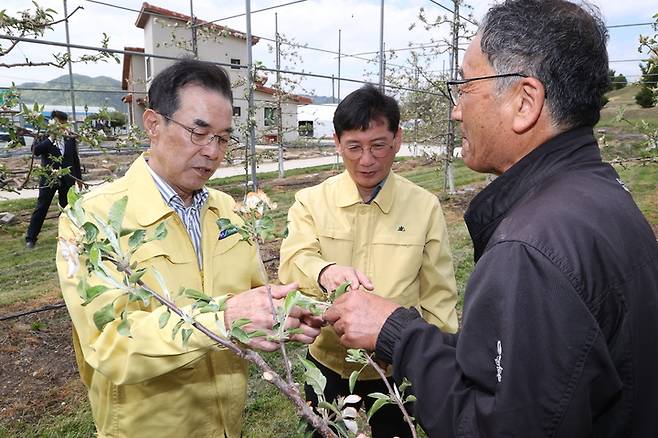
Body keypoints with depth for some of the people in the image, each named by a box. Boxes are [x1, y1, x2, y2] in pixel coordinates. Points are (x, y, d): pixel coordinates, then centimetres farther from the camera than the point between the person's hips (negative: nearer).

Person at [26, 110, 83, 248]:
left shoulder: (70, 139, 5)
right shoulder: (44, 137, -4)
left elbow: (75, 158, 12)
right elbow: (35, 151, -21)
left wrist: (79, 177, 14)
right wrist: (51, 138, -24)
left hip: (67, 180, 3)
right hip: (49, 179, -2)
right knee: (41, 208, 2)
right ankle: (31, 238, 9)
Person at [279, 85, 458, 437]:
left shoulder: (425, 206, -8)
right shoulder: (310, 201, -6)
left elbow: (438, 300, -3)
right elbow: (293, 262, -21)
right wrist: (325, 272, -43)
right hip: (328, 365, 1)